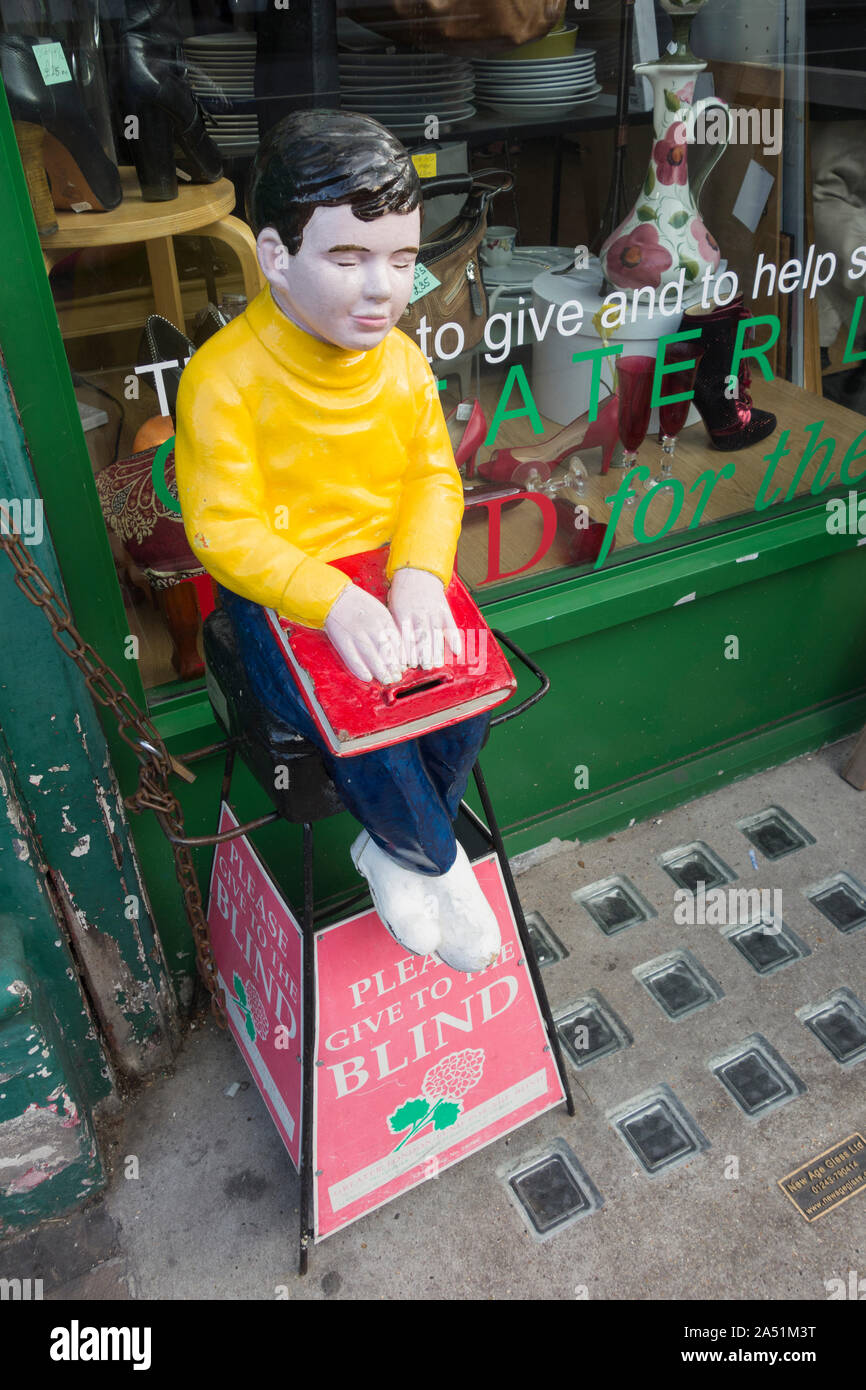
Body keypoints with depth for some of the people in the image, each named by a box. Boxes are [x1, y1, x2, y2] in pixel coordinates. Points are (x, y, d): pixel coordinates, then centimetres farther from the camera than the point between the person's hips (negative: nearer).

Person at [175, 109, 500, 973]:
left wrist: (420, 573, -19)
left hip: (390, 576, 5)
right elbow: (224, 530, -18)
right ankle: (439, 861, 11)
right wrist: (333, 601, -30)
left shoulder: (402, 360, 0)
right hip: (276, 595, -4)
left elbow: (434, 477, 1)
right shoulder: (223, 377, -17)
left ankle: (389, 850, 13)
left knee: (471, 696, -15)